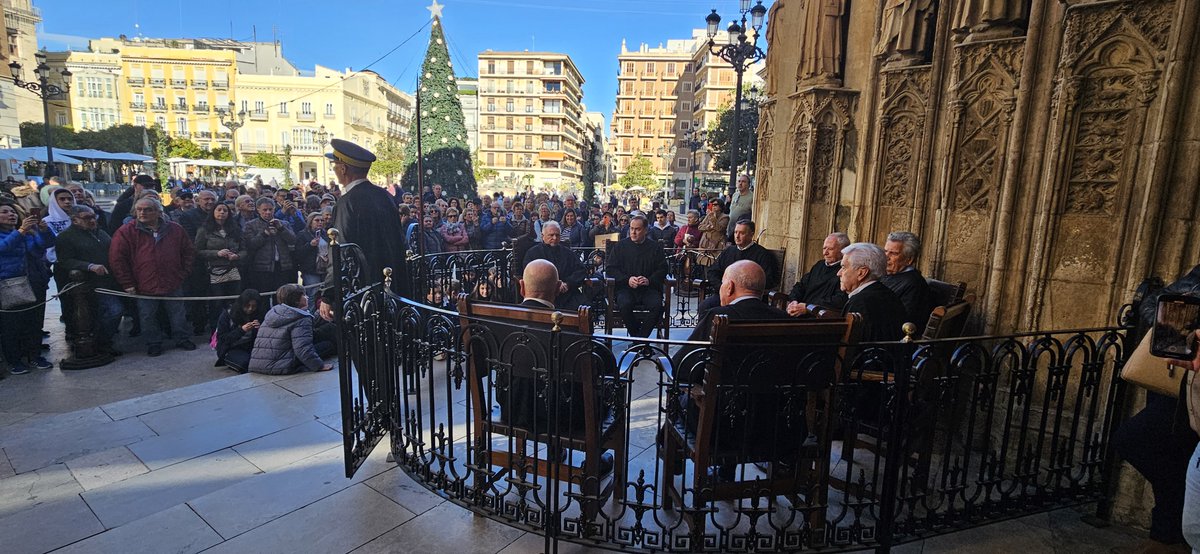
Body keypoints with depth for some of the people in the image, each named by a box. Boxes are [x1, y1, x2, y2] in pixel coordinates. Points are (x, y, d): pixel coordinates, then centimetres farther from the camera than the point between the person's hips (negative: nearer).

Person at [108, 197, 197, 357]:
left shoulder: (174, 229, 3)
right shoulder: (126, 232, -4)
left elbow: (189, 251, 12)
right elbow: (116, 258, -5)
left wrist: (183, 273, 5)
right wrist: (127, 283, -7)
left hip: (173, 285, 1)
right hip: (144, 287, -1)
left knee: (178, 315, 11)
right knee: (148, 318, 9)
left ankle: (183, 340, 26)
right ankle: (153, 344, 25)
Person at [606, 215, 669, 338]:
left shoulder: (655, 247, 13)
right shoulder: (620, 246, 11)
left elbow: (662, 269, 8)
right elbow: (610, 269, 5)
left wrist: (649, 280, -12)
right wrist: (627, 279, -11)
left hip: (648, 288, 1)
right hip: (626, 288, 0)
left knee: (657, 305, -29)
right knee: (624, 305, -32)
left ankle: (641, 337, -14)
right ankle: (635, 335, -11)